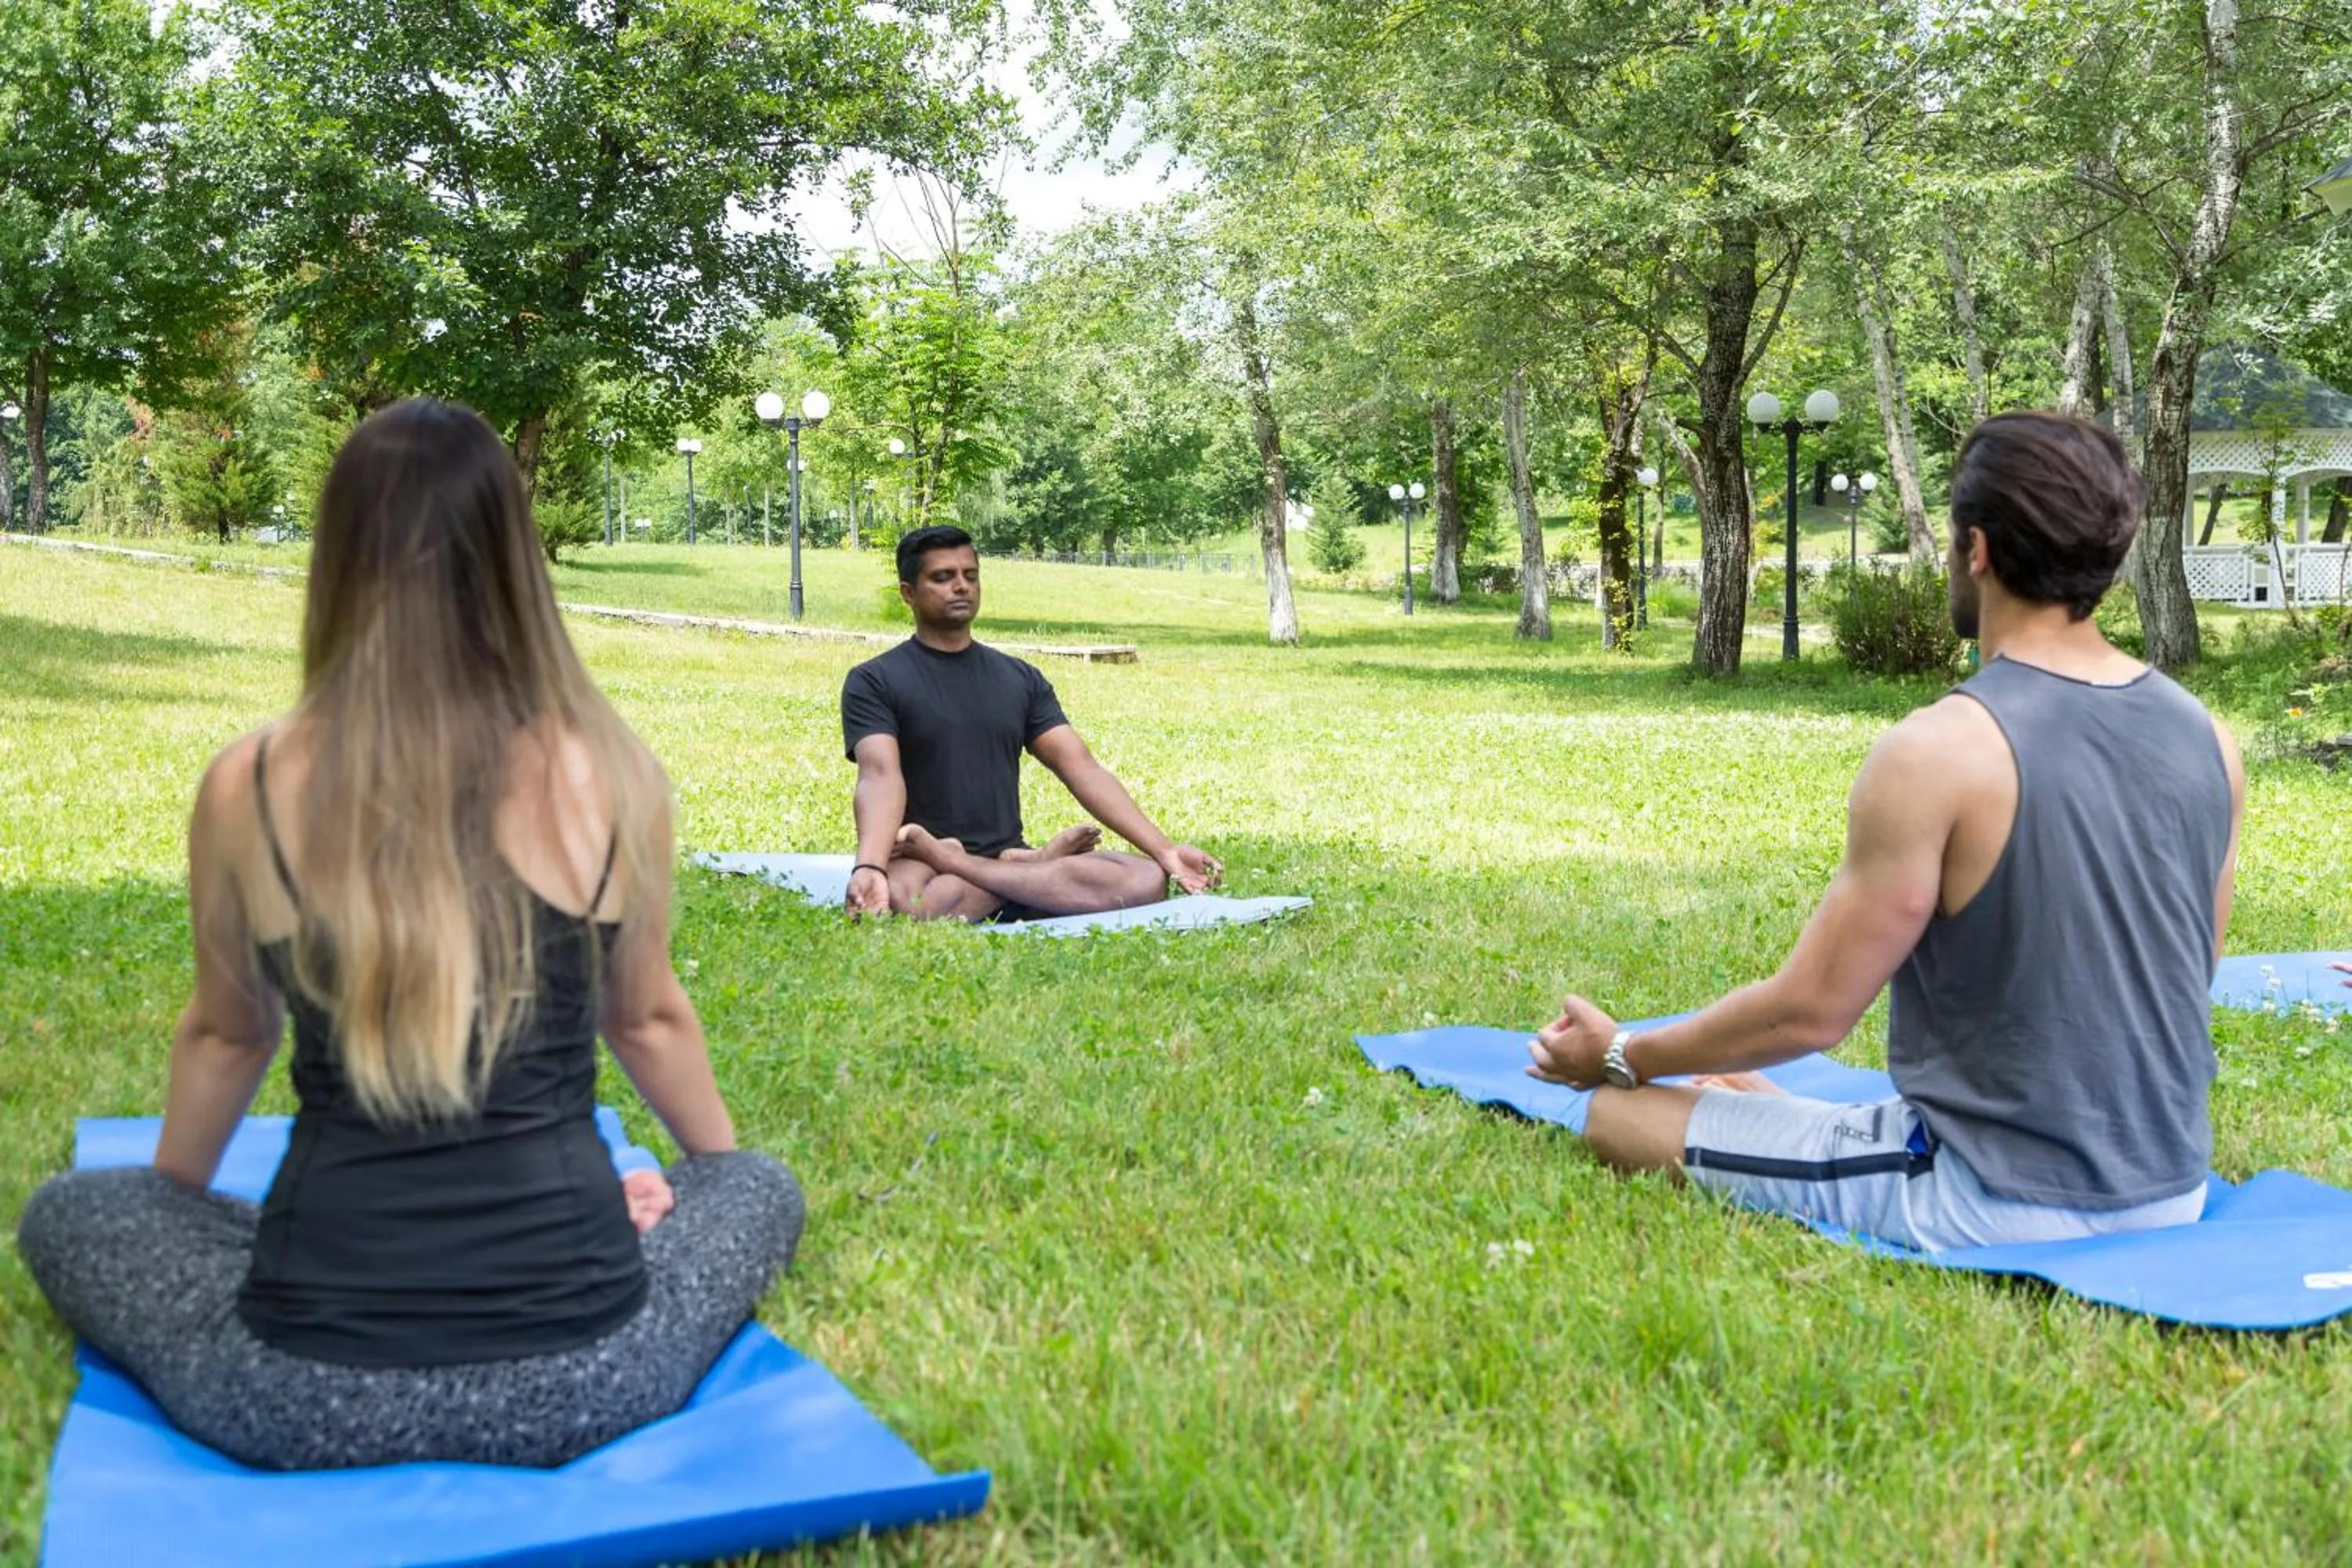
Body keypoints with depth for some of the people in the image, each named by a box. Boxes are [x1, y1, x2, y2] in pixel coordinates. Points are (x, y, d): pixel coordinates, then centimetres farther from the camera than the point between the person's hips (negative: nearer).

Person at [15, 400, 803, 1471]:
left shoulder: (248, 785, -3)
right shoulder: (610, 773, -4)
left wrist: (176, 1195, 37)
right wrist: (722, 1155, 35)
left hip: (306, 1387, 0)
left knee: (67, 1215, 27)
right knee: (759, 1189, 31)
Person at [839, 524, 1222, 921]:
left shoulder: (1021, 680, 14)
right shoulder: (875, 682, 1)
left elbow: (1082, 769, 7)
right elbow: (881, 776, -15)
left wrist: (1165, 850, -5)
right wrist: (869, 868, -36)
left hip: (1007, 853, 5)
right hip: (920, 866, -5)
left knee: (1147, 878, -21)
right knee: (912, 902, -43)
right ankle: (1041, 863, -17)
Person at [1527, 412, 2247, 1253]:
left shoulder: (1937, 754, -22)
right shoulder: (2209, 740, -2)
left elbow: (1811, 1012, -15)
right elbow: (2181, 978, 11)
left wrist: (1622, 1056, 1)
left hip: (1999, 1204, -7)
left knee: (1622, 1115, 2)